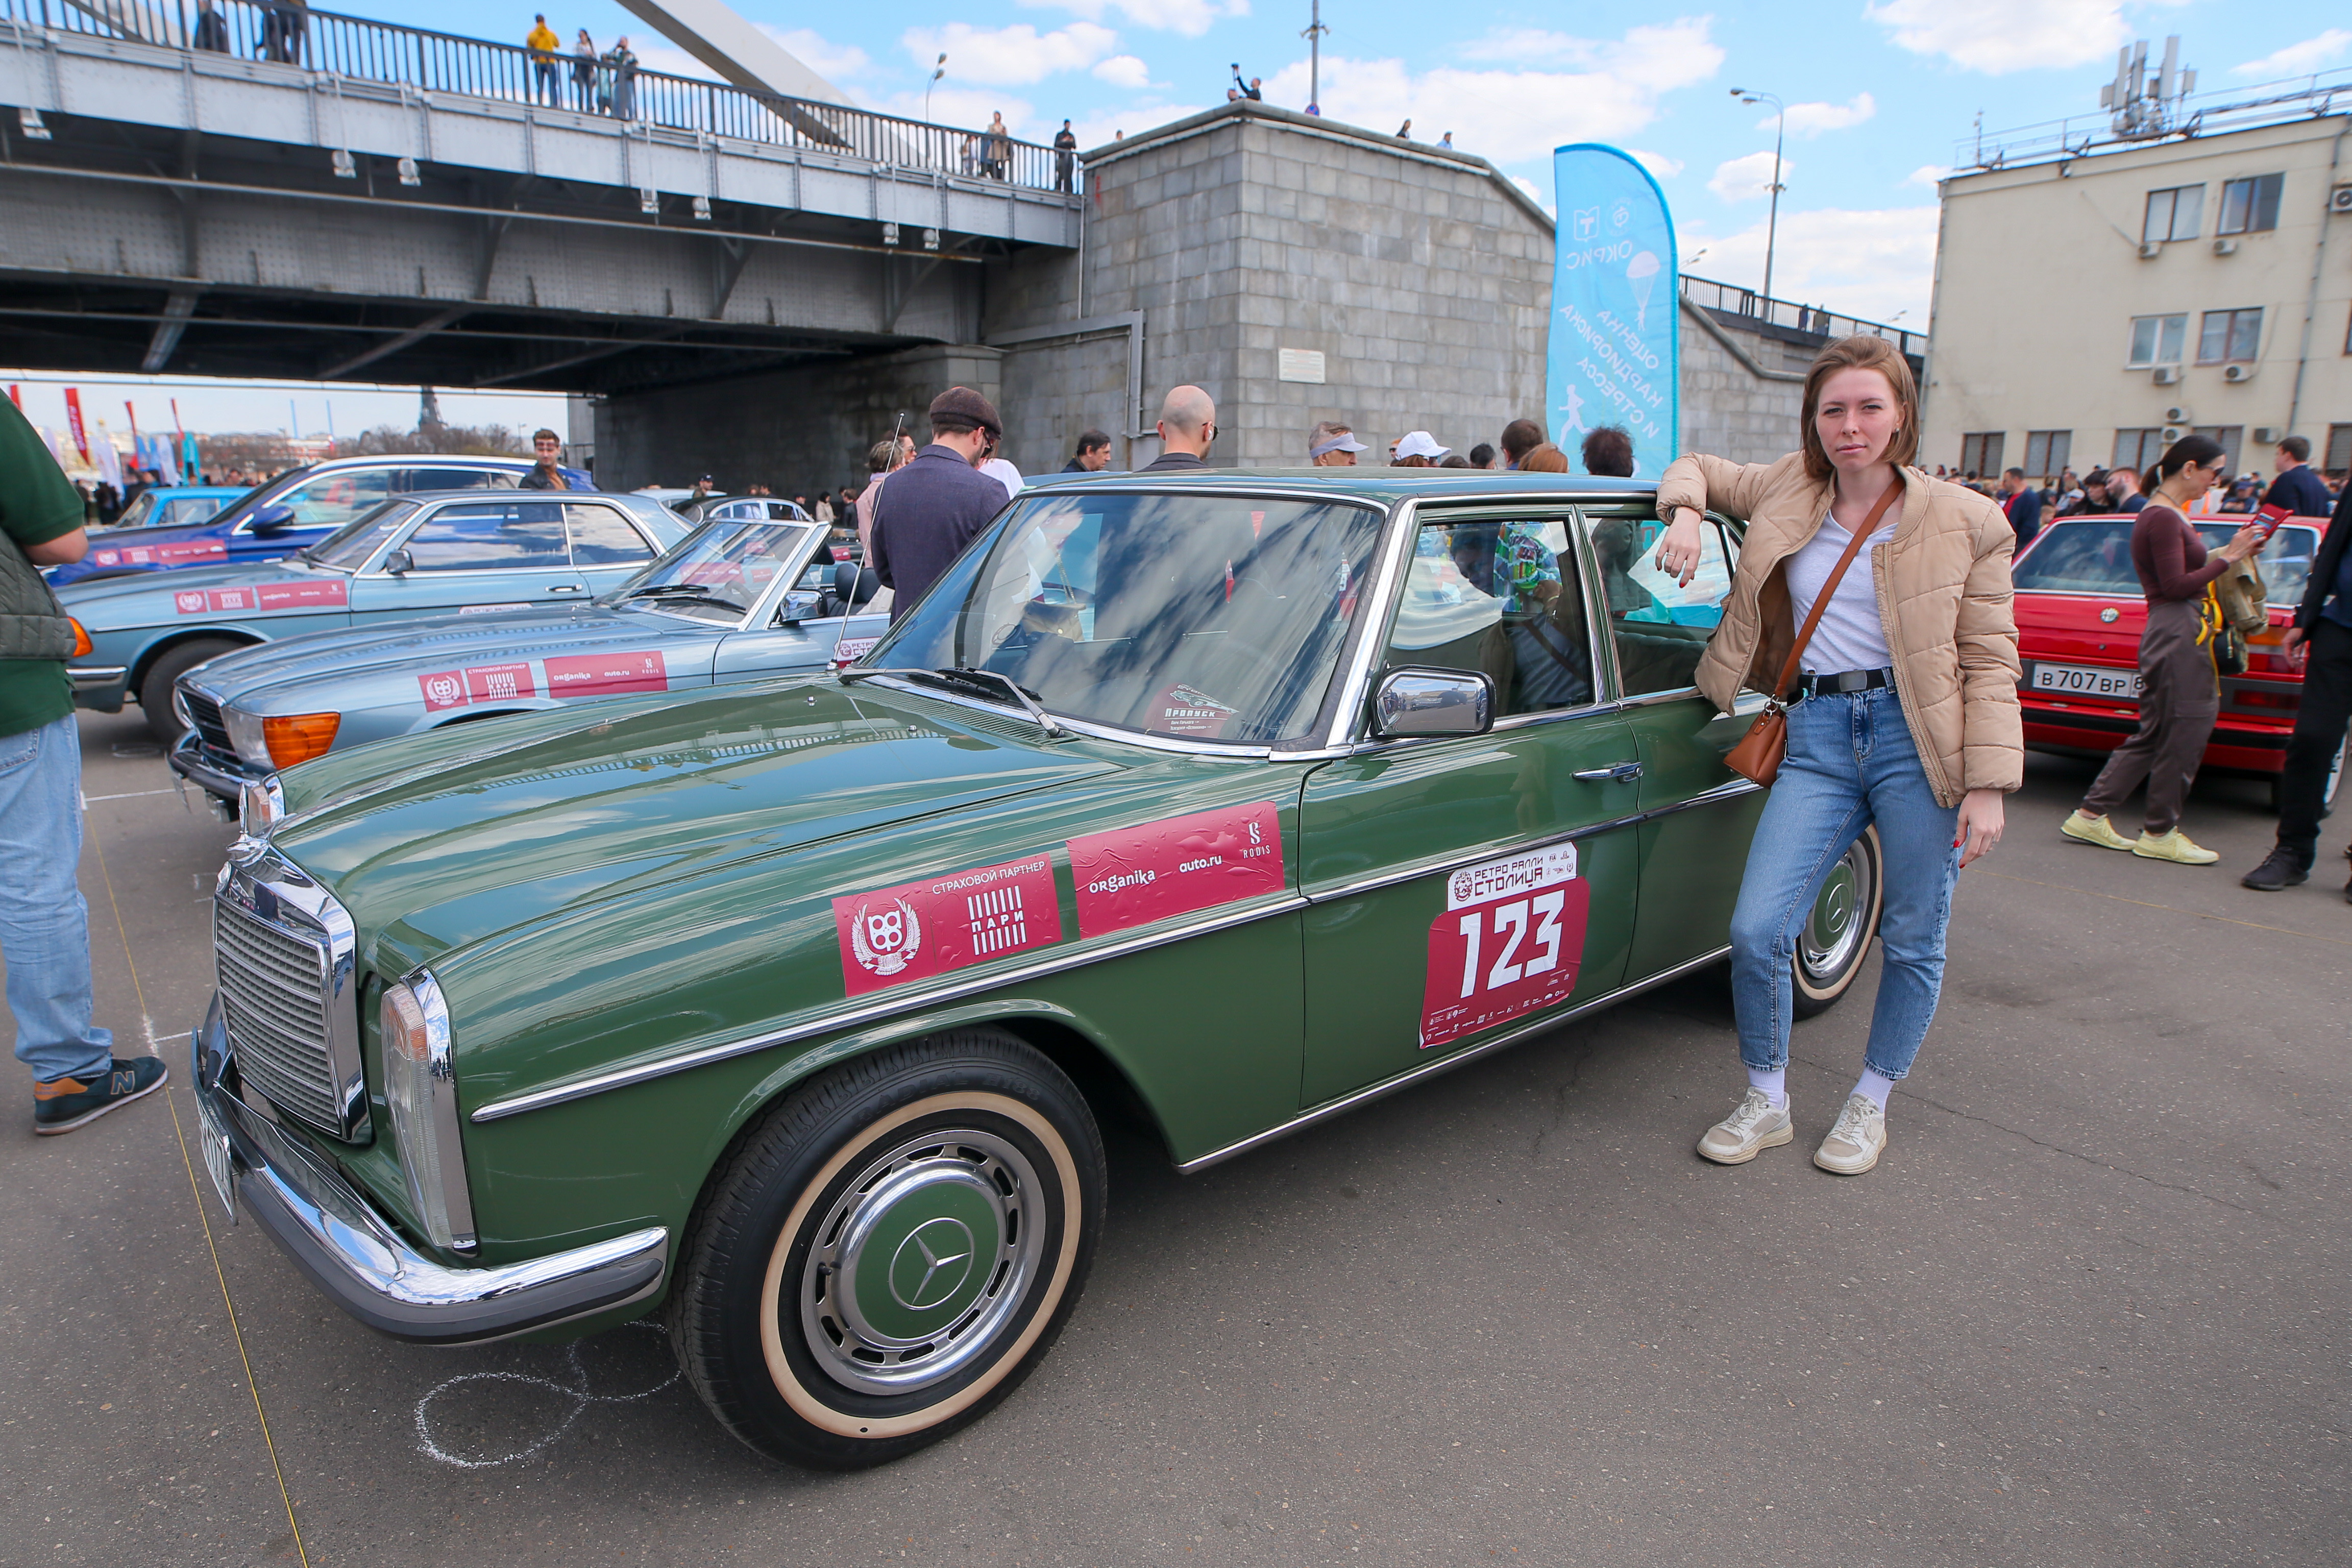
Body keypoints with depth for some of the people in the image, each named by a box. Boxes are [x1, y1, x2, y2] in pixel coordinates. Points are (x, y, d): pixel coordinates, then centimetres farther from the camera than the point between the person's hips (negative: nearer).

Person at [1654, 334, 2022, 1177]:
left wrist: (1989, 786, -9)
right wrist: (1685, 513, 1)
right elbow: (1695, 465, 25)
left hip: (1919, 740, -1)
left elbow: (1991, 662, -1)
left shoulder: (1964, 522, 1)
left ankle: (1869, 1105, 30)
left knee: (1913, 944, 7)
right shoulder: (1787, 493, 8)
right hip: (1817, 737, 2)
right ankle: (1767, 1103, 17)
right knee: (1756, 932, -6)